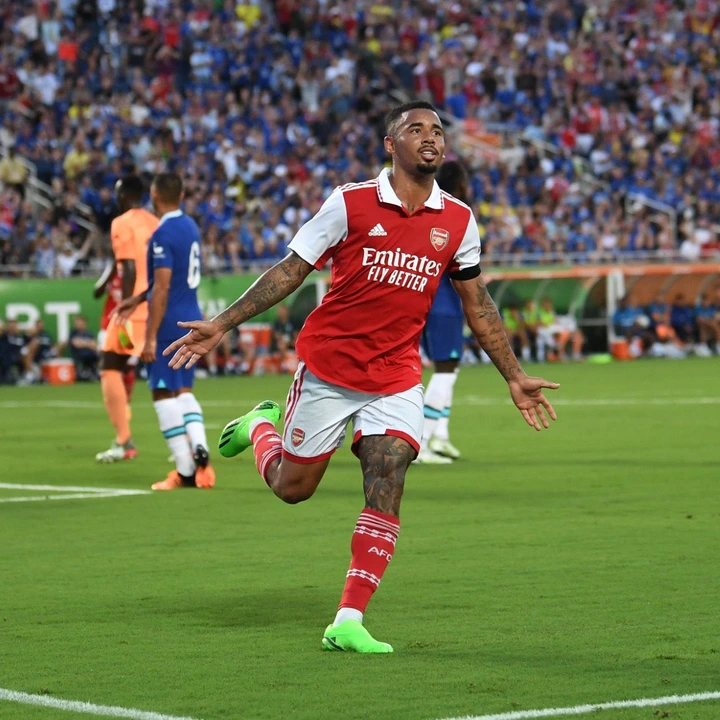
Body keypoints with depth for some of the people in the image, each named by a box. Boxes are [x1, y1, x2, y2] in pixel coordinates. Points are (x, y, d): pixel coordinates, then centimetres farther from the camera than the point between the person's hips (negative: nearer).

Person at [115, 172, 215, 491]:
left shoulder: (163, 235, -16)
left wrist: (150, 337, -18)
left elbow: (162, 288, -20)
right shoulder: (190, 227, 10)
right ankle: (199, 446, -5)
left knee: (164, 394, 0)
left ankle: (186, 471, -2)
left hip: (169, 324, -8)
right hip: (192, 320, 8)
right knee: (184, 390, 16)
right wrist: (137, 300, 30)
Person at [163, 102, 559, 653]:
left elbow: (478, 305, 13)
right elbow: (291, 271, -2)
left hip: (398, 377, 2)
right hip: (328, 367, -2)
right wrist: (221, 326, -6)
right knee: (292, 487, 9)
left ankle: (348, 622, -11)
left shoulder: (458, 221, 2)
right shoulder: (352, 203, -8)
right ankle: (261, 426, 43)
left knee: (388, 480, -16)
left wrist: (515, 378, 13)